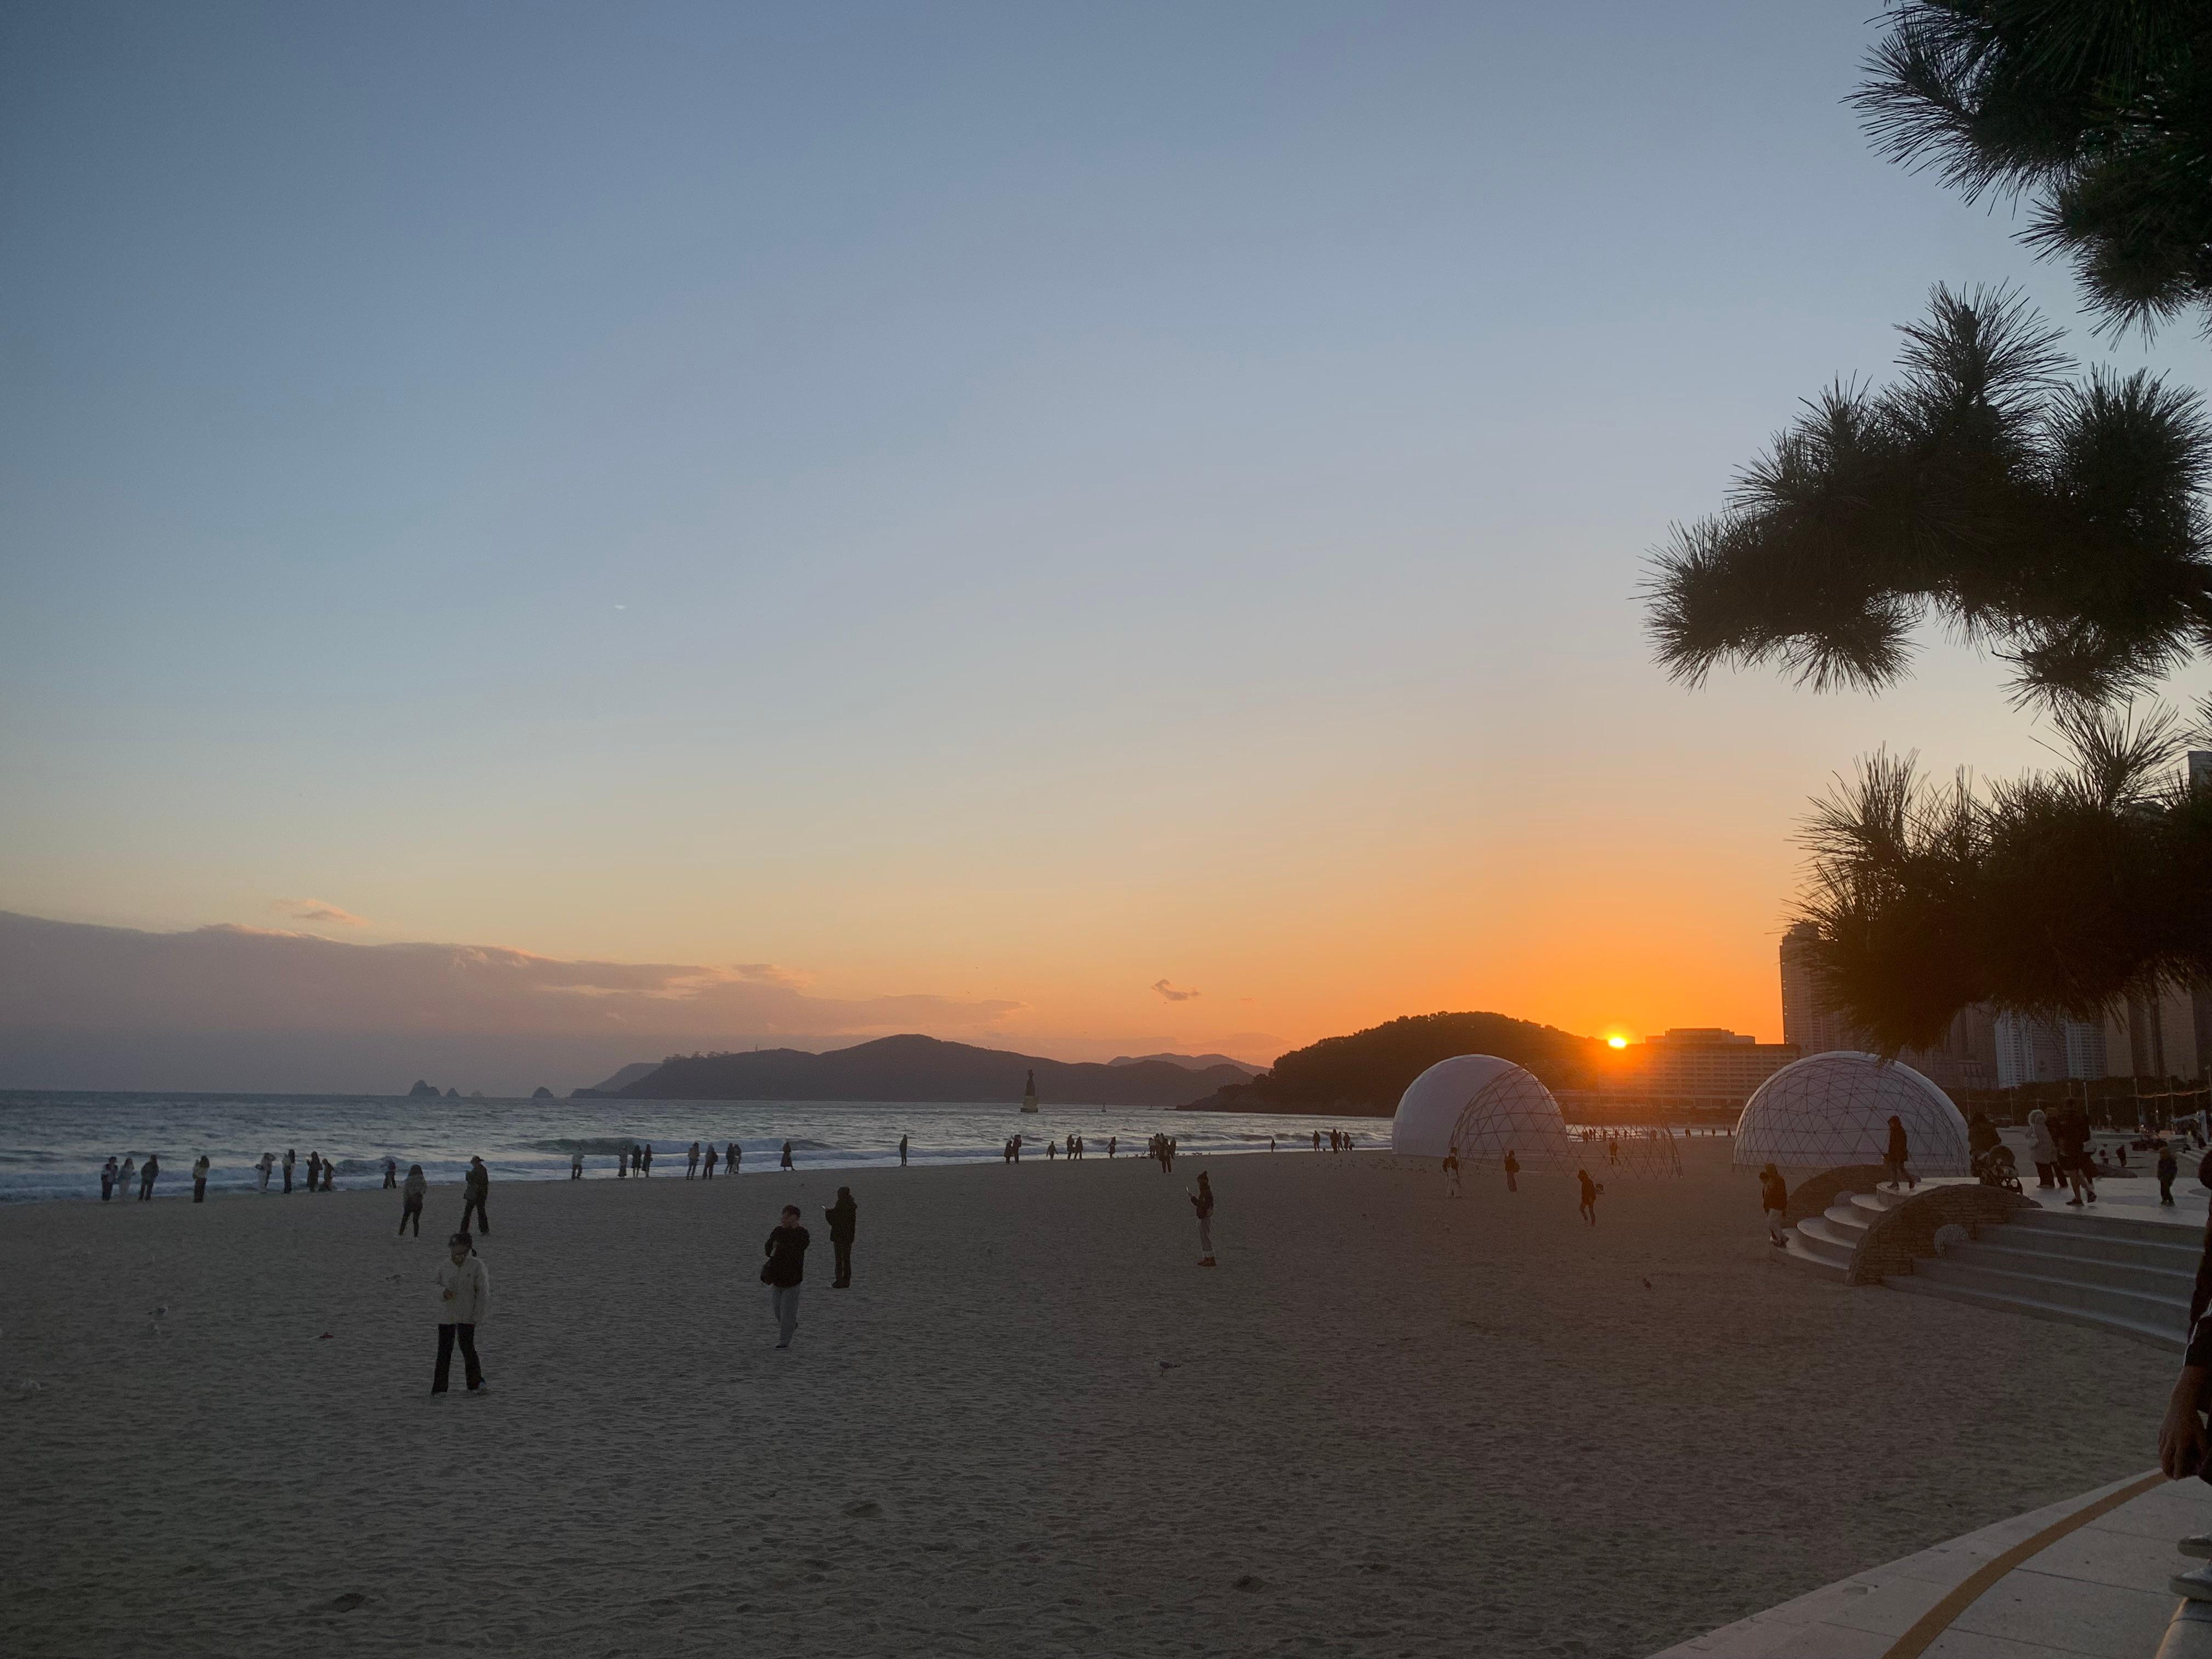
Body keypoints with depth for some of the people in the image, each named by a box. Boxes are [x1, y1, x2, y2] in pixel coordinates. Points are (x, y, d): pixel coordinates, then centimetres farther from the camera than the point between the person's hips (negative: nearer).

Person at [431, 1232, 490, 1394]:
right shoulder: (444, 1266, 2)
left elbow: (483, 1292, -6)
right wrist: (443, 1292, -12)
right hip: (446, 1315, 3)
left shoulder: (476, 1266, -8)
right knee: (444, 1350, 6)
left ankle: (475, 1383, 12)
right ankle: (439, 1386, 13)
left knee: (467, 1347, -3)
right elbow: (436, 1285, 12)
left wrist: (478, 1315, -9)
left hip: (467, 1316, -3)